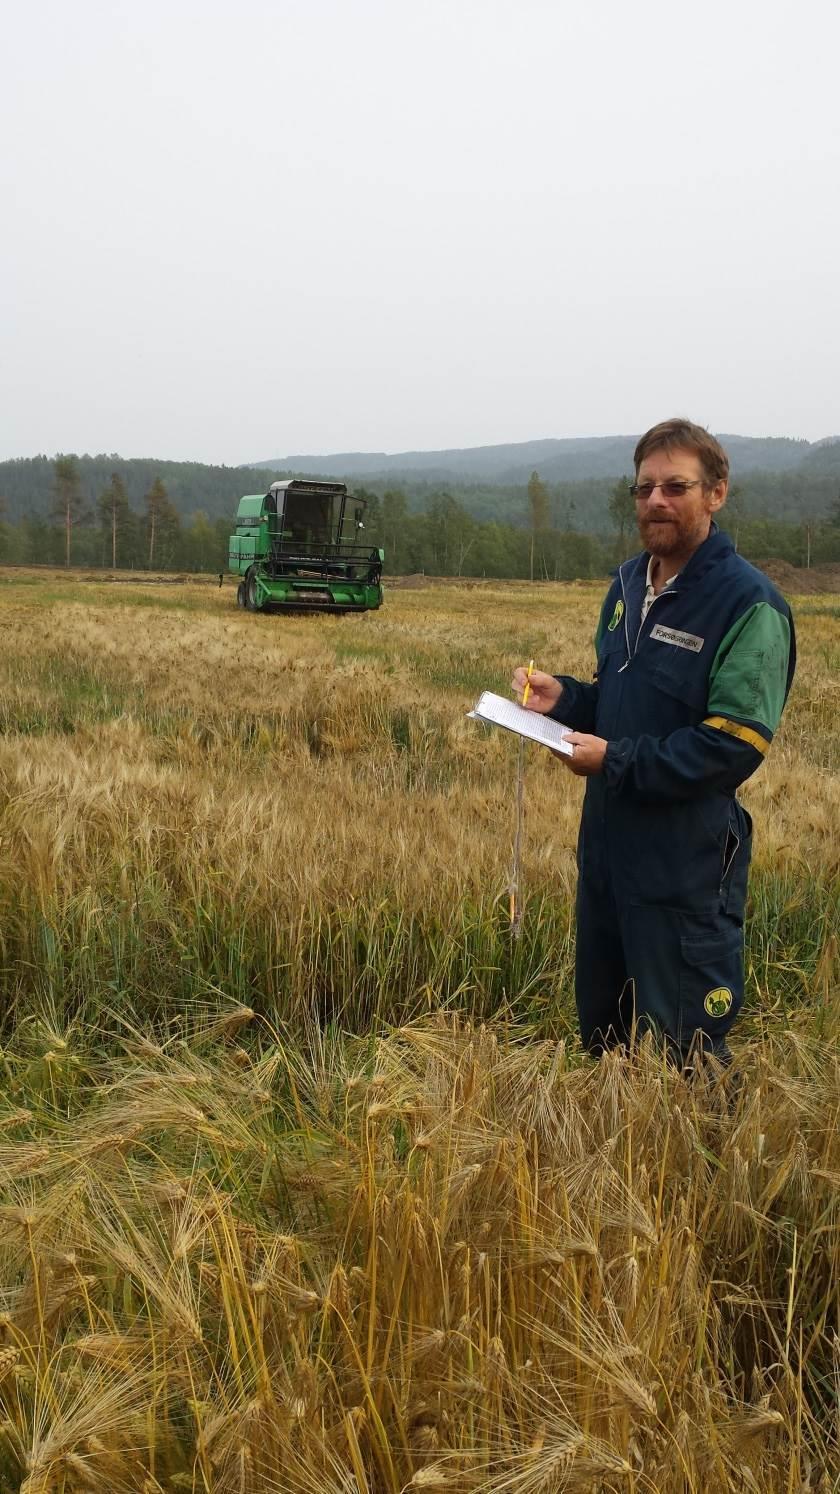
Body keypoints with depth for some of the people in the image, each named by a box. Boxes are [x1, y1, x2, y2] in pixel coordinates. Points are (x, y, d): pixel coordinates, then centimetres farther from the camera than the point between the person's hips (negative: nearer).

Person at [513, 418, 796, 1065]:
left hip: (688, 859, -8)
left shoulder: (749, 604, -16)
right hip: (609, 836, 8)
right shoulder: (630, 582, 9)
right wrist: (562, 697, 0)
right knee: (602, 1024, 22)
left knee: (684, 1049, 5)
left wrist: (616, 761, -22)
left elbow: (736, 744, -22)